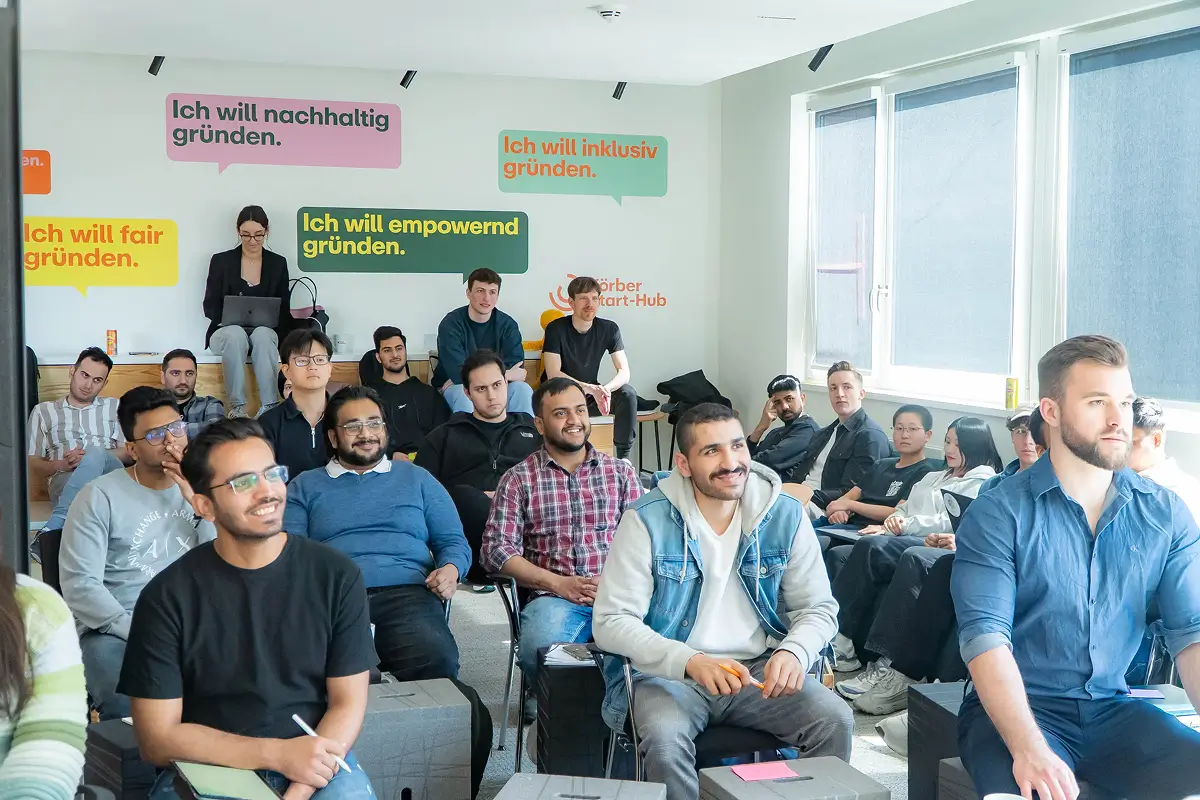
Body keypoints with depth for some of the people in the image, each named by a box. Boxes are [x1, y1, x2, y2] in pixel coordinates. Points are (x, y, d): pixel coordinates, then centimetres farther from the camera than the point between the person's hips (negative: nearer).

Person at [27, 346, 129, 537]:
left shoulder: (115, 407, 23)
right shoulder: (44, 410, 22)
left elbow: (130, 453, 10)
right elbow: (32, 464, 15)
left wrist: (93, 457, -9)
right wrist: (60, 465, -8)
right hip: (64, 481, -1)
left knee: (96, 455, -36)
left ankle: (50, 532, -43)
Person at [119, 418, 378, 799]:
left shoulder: (336, 576, -1)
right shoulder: (166, 596, -5)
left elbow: (348, 703, -1)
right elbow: (157, 739, -6)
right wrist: (277, 753, -16)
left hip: (315, 765, 0)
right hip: (206, 767, 0)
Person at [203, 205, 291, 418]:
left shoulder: (278, 263, 9)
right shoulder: (221, 261, 5)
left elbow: (283, 311, 8)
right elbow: (210, 307, 3)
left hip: (265, 333, 1)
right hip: (227, 332, -1)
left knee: (262, 334, -36)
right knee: (235, 334, -37)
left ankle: (270, 406, -41)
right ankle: (237, 406, -36)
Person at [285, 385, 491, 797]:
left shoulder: (417, 479, 27)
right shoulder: (306, 487, 24)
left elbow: (454, 542, 22)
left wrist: (450, 569, -2)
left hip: (407, 593, 1)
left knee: (436, 659, -35)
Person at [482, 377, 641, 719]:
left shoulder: (621, 471, 17)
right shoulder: (519, 479, 11)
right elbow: (497, 549, 2)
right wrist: (558, 583, -9)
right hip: (553, 598, -1)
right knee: (540, 647, -36)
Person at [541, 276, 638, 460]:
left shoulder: (609, 329, -6)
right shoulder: (556, 329, -15)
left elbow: (624, 372, -12)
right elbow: (553, 375, -23)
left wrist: (605, 389, -35)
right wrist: (591, 389, -36)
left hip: (591, 395, 4)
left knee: (627, 393, -22)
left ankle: (623, 457, -14)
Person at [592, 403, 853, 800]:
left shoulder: (786, 515, -2)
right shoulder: (647, 520, -12)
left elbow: (818, 607, 3)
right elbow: (611, 622, -15)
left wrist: (794, 652, -21)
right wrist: (691, 661, -30)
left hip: (760, 669, 3)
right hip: (670, 674, -3)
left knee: (835, 720, -20)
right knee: (664, 740, -32)